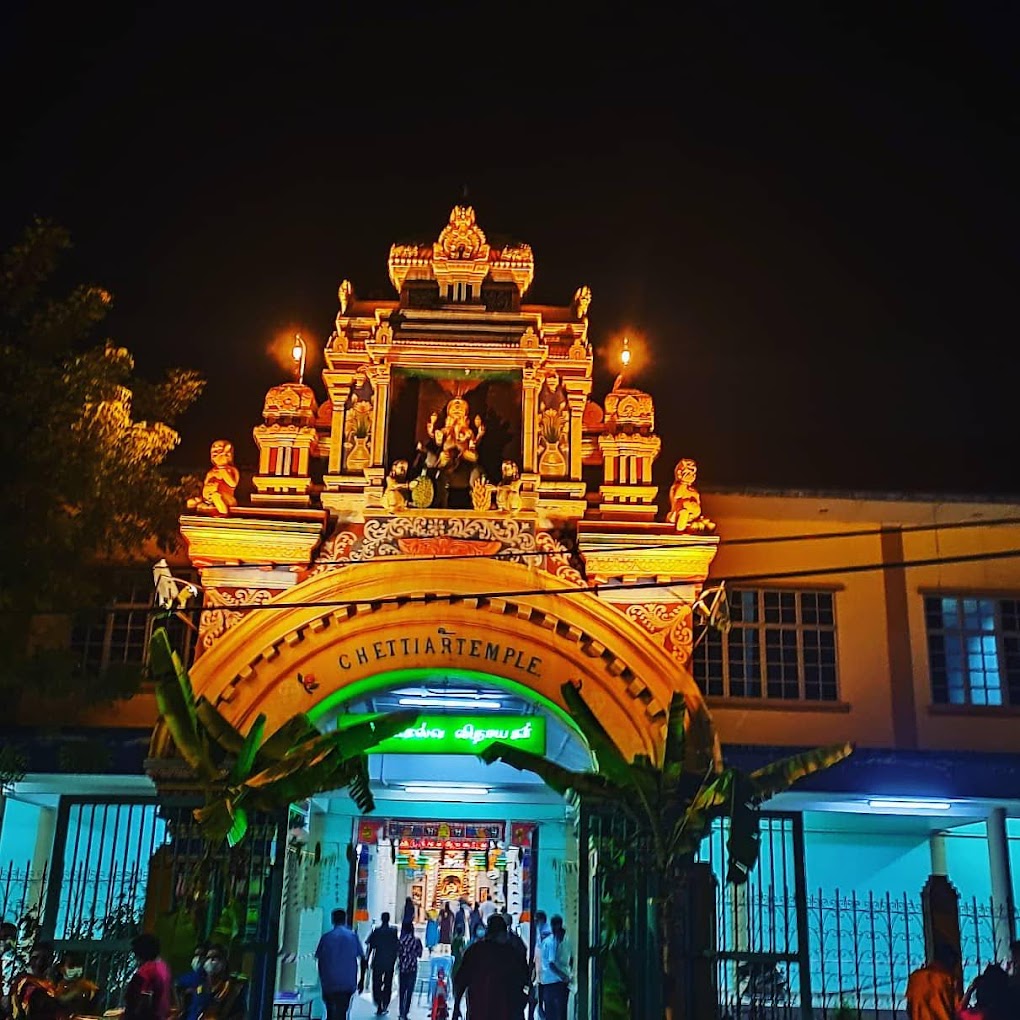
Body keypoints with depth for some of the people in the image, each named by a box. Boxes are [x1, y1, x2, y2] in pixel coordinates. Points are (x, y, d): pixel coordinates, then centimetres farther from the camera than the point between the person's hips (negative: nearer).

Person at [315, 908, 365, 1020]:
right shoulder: (353, 936, 2)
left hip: (328, 983, 0)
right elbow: (363, 959, 1)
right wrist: (362, 980, 10)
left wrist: (322, 979, 16)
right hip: (347, 983, 0)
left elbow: (319, 960, 4)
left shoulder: (326, 937, 1)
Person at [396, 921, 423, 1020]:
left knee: (402, 991, 14)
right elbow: (419, 954, -1)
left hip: (403, 967, 2)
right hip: (413, 968, -1)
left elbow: (397, 954, -4)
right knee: (409, 991, 4)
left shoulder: (400, 940, -7)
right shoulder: (416, 940, -8)